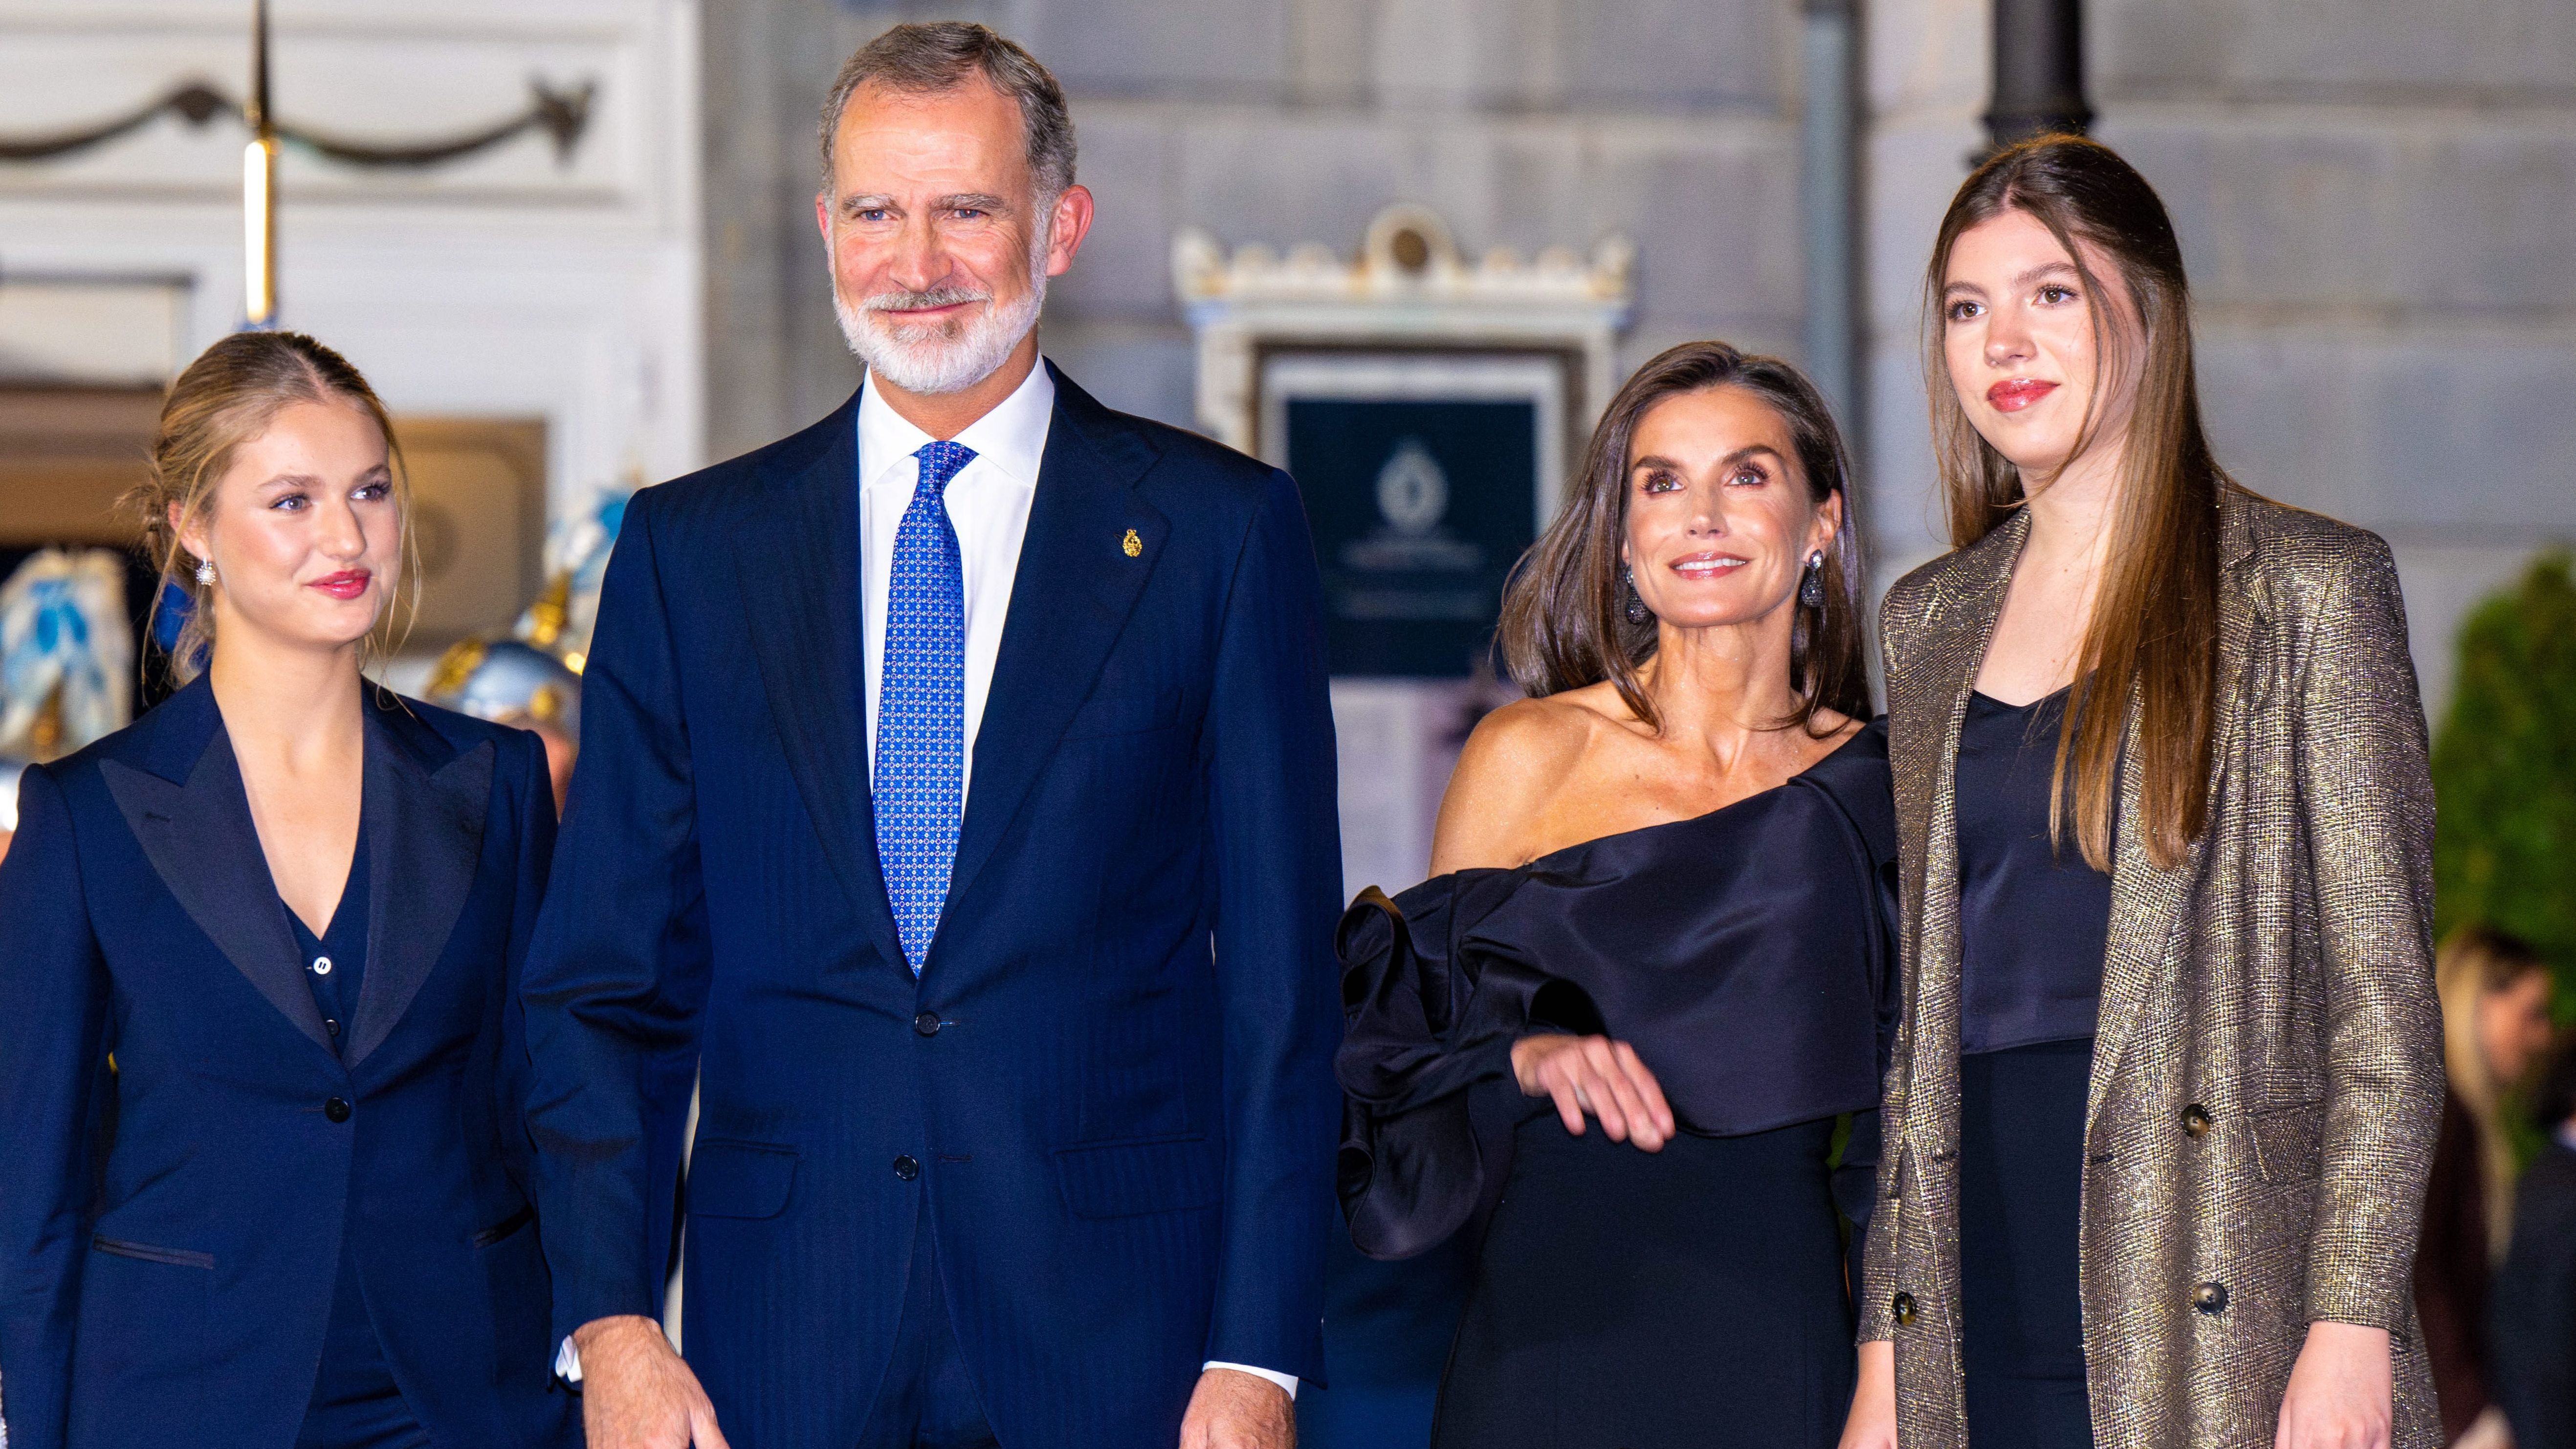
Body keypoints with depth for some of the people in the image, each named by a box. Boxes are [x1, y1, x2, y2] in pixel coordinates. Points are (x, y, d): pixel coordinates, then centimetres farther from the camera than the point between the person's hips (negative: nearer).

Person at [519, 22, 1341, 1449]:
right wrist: (609, 1317, -5)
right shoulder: (687, 550, 9)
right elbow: (603, 980, 7)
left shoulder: (1224, 531, 3)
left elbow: (1280, 974, 0)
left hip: (1110, 1332, -1)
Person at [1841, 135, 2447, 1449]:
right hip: (1980, 1294, 4)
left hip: (2221, 1313, -4)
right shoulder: (1928, 622, 15)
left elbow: (2385, 995, -4)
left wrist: (2353, 1327, -13)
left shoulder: (2310, 590, 0)